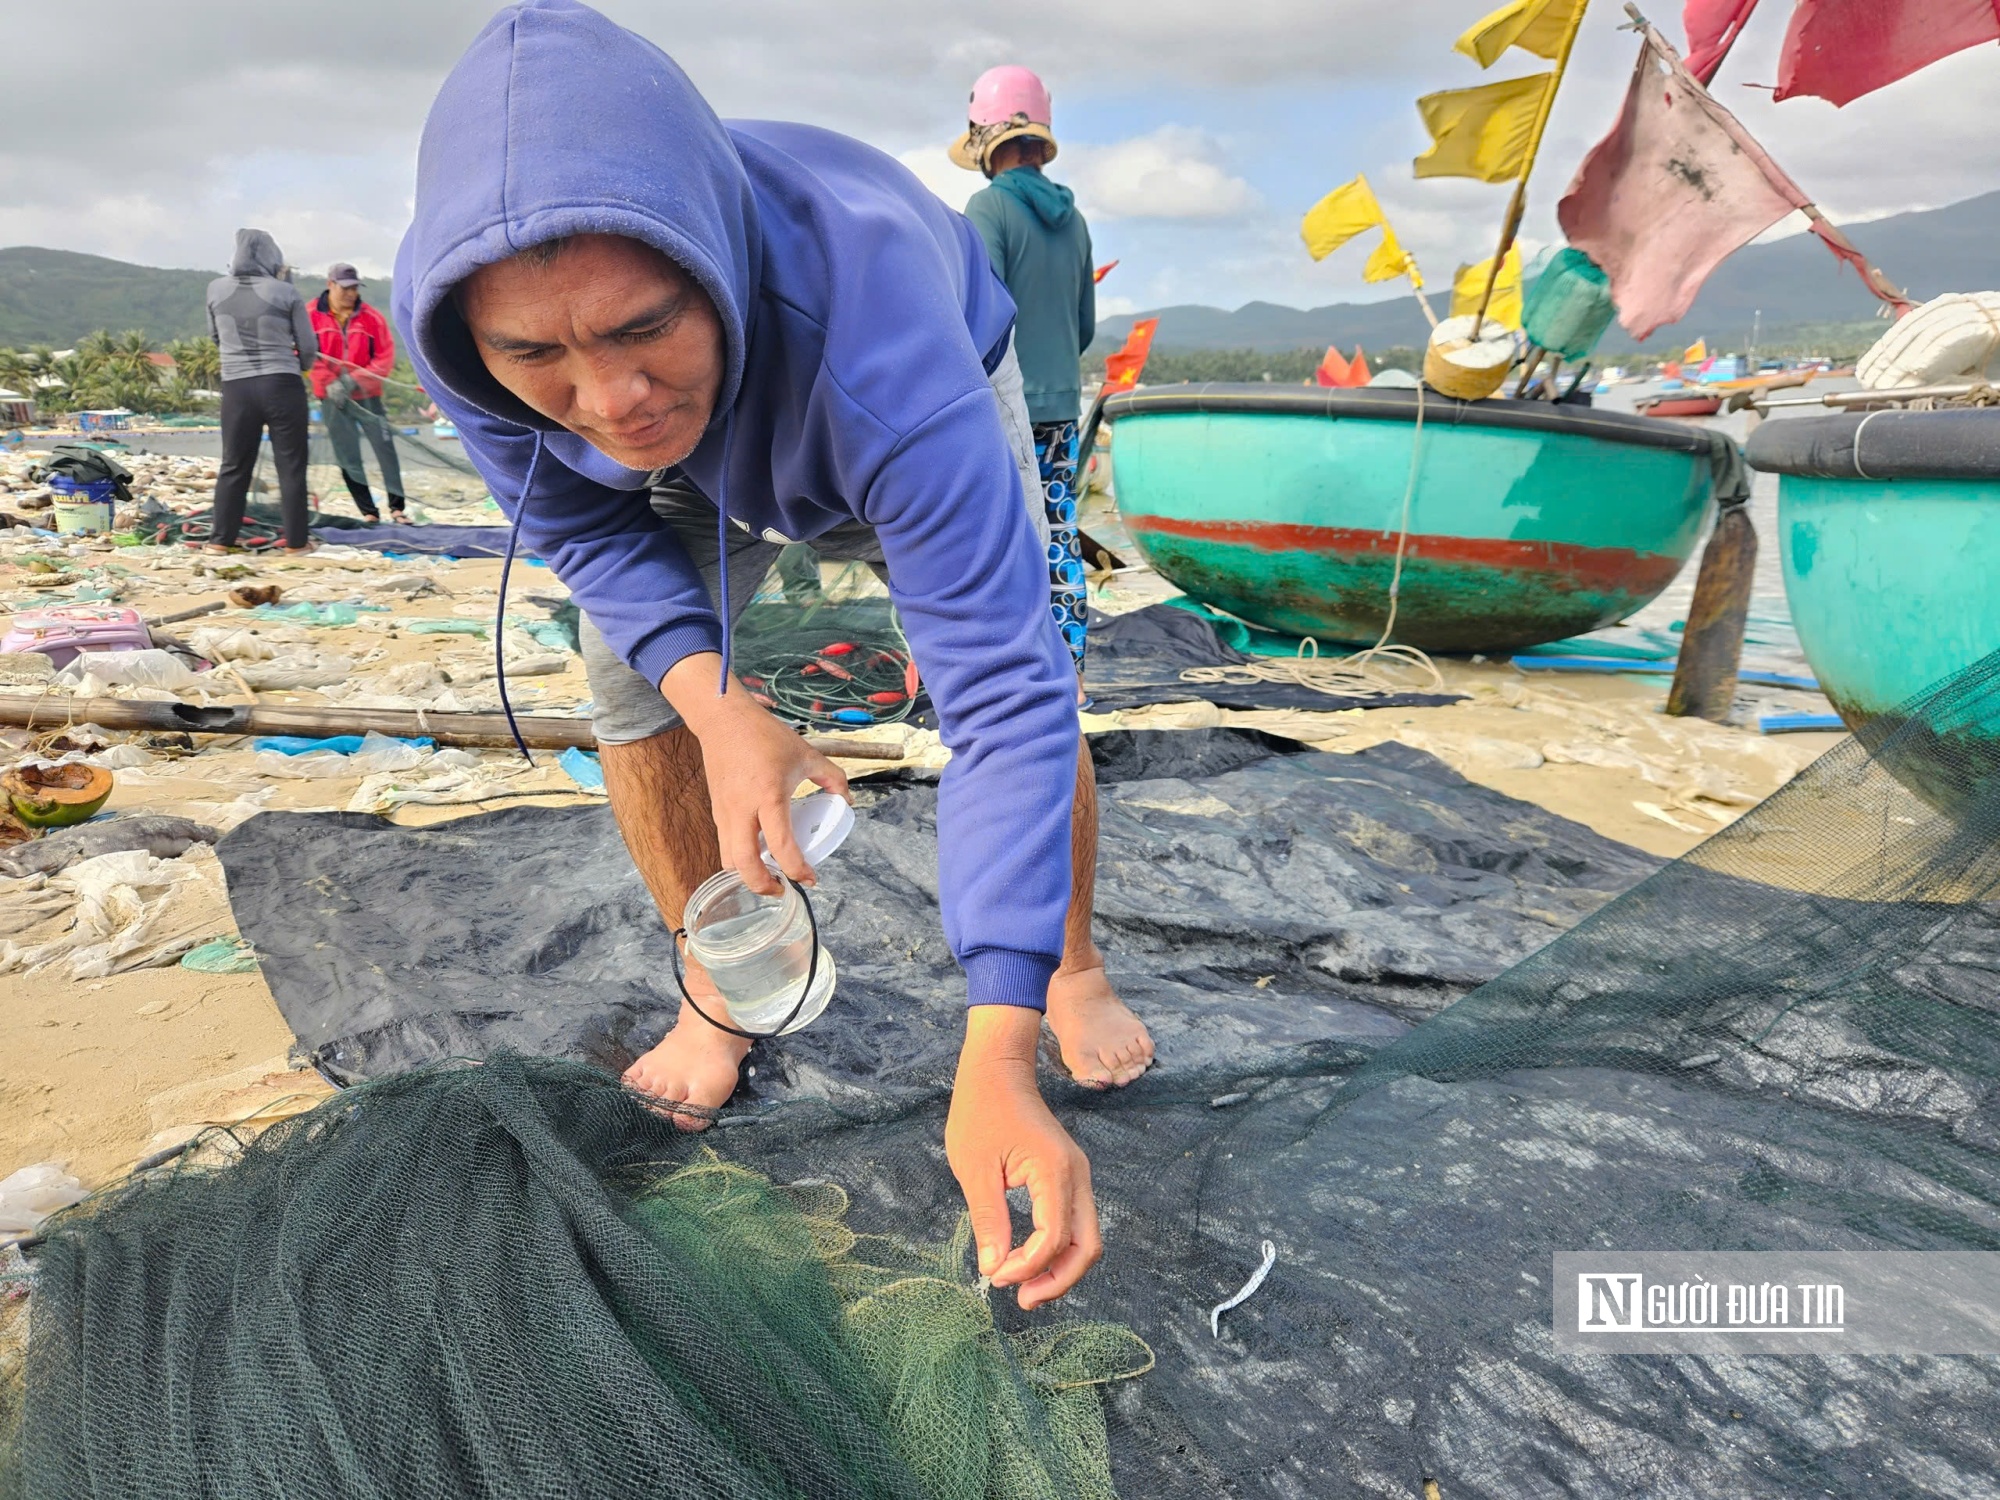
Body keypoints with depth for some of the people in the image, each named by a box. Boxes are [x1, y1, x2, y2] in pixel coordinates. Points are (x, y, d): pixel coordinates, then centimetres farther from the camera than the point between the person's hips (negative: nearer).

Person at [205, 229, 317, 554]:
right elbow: (309, 348, 1)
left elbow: (215, 337, 17)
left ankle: (221, 539, 14)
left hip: (236, 387, 3)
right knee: (291, 466, 5)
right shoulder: (285, 292, -4)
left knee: (234, 465, 12)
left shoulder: (217, 289, 4)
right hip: (283, 386, -3)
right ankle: (296, 541, 7)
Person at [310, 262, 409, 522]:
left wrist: (356, 378, -14)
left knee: (385, 449, -4)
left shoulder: (372, 318, -2)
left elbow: (386, 357, -4)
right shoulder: (312, 316, -4)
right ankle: (368, 511, 10)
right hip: (332, 397, 0)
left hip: (367, 396, 0)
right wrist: (329, 383, -17)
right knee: (348, 457, 3)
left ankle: (397, 506, 4)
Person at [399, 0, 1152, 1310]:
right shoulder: (461, 313, -37)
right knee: (635, 688, -8)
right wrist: (718, 708, -36)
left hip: (932, 397, -2)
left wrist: (996, 1066, -56)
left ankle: (1074, 966, 13)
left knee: (1027, 661, -14)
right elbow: (584, 526, -17)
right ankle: (718, 997, 15)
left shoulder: (872, 323, -50)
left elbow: (1003, 692, -51)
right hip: (704, 468, 3)